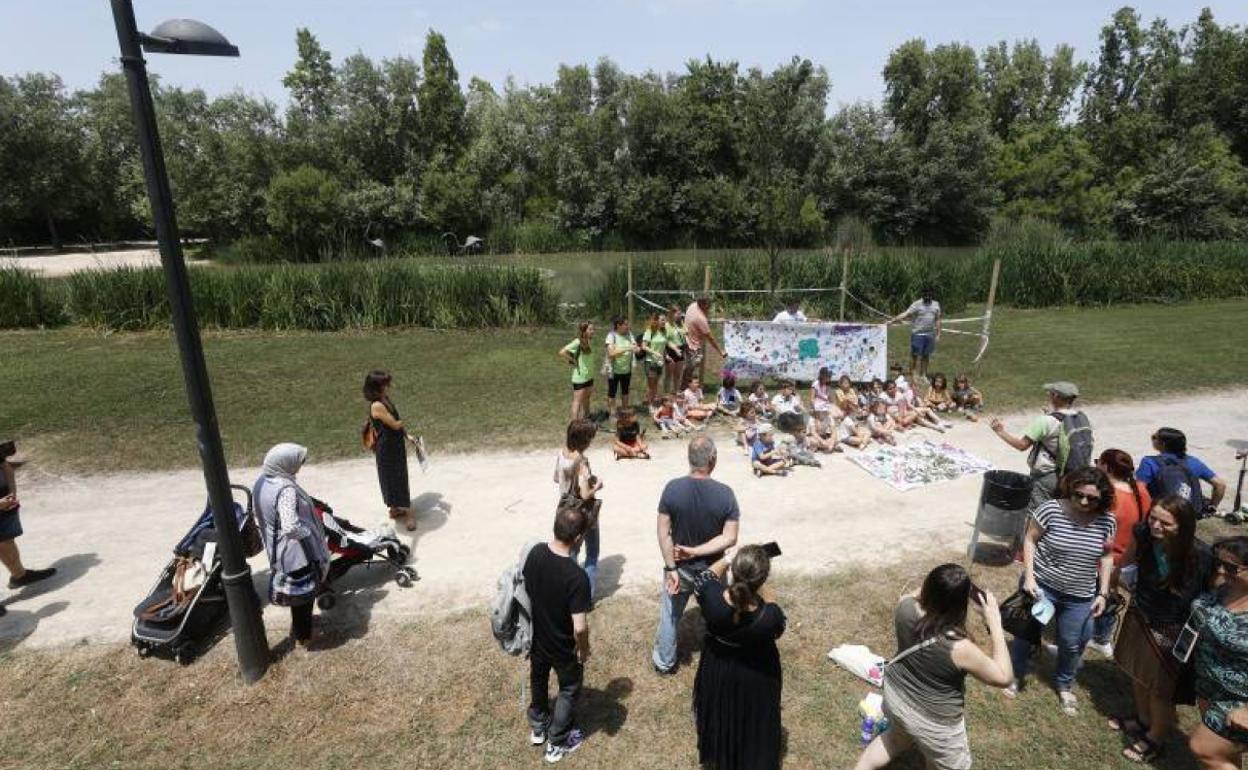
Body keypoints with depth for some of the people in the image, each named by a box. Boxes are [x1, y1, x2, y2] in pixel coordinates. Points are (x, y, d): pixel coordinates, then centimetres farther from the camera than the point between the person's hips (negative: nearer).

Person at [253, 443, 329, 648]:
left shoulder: (260, 483, -1)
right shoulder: (286, 489, -30)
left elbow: (262, 517, 10)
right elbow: (291, 527, -37)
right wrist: (310, 532, -20)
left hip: (277, 549, 9)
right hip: (297, 551, -9)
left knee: (294, 590, 27)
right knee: (304, 592, 12)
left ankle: (298, 626, 45)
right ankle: (302, 636, 28)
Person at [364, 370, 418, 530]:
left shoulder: (386, 399, 3)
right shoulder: (377, 405, -26)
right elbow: (395, 424, -22)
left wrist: (408, 436, 3)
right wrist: (404, 422, -1)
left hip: (396, 444, 9)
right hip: (387, 447, -9)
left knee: (399, 477, 20)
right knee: (392, 478, 6)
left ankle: (395, 508, 37)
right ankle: (407, 513, 17)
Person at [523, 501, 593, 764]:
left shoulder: (535, 552, -18)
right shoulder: (577, 577, -36)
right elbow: (580, 627, -31)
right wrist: (584, 649, -10)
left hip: (536, 637, 6)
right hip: (563, 647, -5)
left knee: (538, 680, 30)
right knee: (569, 689, 22)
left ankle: (537, 727, 53)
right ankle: (557, 744, 40)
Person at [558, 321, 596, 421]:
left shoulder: (589, 342, 3)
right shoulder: (577, 342, -20)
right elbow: (562, 352, -27)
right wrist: (573, 361, -16)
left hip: (589, 376, 8)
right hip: (579, 378, -8)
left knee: (586, 399, 21)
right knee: (578, 402, 1)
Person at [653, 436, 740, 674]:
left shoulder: (673, 488, -20)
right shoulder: (725, 493, -22)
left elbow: (664, 533, -16)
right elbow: (729, 538, -20)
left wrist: (671, 568, -9)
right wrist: (695, 551, -16)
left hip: (681, 568, 0)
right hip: (712, 569, 0)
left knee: (670, 616, 22)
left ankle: (664, 662, 40)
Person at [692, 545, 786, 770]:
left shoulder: (711, 596, -35)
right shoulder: (770, 616, -38)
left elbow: (704, 577, -10)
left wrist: (727, 559, 0)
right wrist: (759, 584, -13)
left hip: (717, 669, 3)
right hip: (755, 676, -3)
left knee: (720, 714, 32)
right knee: (754, 724, 26)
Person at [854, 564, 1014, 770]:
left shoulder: (905, 607, -23)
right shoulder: (959, 648, -35)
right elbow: (1004, 677, -17)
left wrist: (935, 586, -10)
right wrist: (994, 622, -20)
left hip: (895, 697, 5)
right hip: (934, 722, -5)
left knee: (898, 737, 35)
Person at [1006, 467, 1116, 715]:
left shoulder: (1107, 522, -8)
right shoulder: (1051, 509, -19)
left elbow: (1105, 557, 4)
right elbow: (1030, 539, -11)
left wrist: (1103, 593, 2)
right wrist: (1029, 576, -16)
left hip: (1080, 596, 3)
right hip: (1042, 586, -3)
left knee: (1072, 644, 17)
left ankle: (1064, 686, 43)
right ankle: (1016, 675, 38)